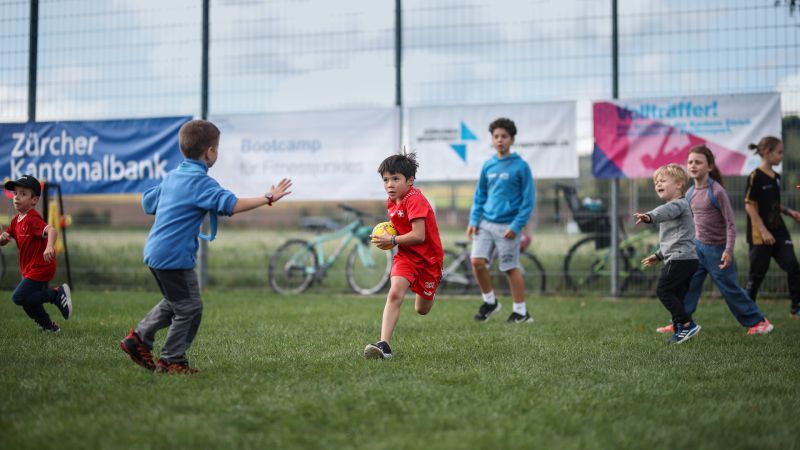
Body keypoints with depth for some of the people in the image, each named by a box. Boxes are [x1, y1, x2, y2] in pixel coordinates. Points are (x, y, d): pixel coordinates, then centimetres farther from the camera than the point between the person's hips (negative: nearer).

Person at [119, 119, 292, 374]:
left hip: (155, 252, 9)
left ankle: (138, 338, 28)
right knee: (190, 308, 1)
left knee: (173, 303, 25)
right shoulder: (201, 182, -14)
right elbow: (231, 205, -25)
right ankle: (171, 361, 8)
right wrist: (268, 199, -24)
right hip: (175, 256, -9)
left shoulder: (171, 177, 12)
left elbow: (147, 203, 23)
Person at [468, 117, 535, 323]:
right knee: (477, 261, -6)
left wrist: (516, 226, -14)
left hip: (508, 226, -4)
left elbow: (528, 200, -8)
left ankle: (520, 311, 15)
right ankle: (489, 301, 14)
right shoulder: (488, 165, 8)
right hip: (486, 223, 5)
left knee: (511, 268, 2)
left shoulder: (521, 166, -7)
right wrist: (473, 221, 5)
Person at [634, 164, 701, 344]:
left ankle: (687, 324, -10)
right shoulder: (674, 206, 26)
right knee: (676, 297, 10)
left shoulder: (678, 204, -8)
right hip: (688, 260, 10)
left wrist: (650, 216, -54)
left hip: (680, 259, -10)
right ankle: (681, 330, 10)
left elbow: (666, 211, -34)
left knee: (662, 290, -9)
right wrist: (659, 255, 33)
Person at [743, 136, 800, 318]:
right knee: (758, 273, 1)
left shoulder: (776, 177, 11)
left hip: (778, 230, 7)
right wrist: (763, 231, -18)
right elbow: (749, 205, -15)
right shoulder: (756, 177, -12)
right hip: (760, 234, -7)